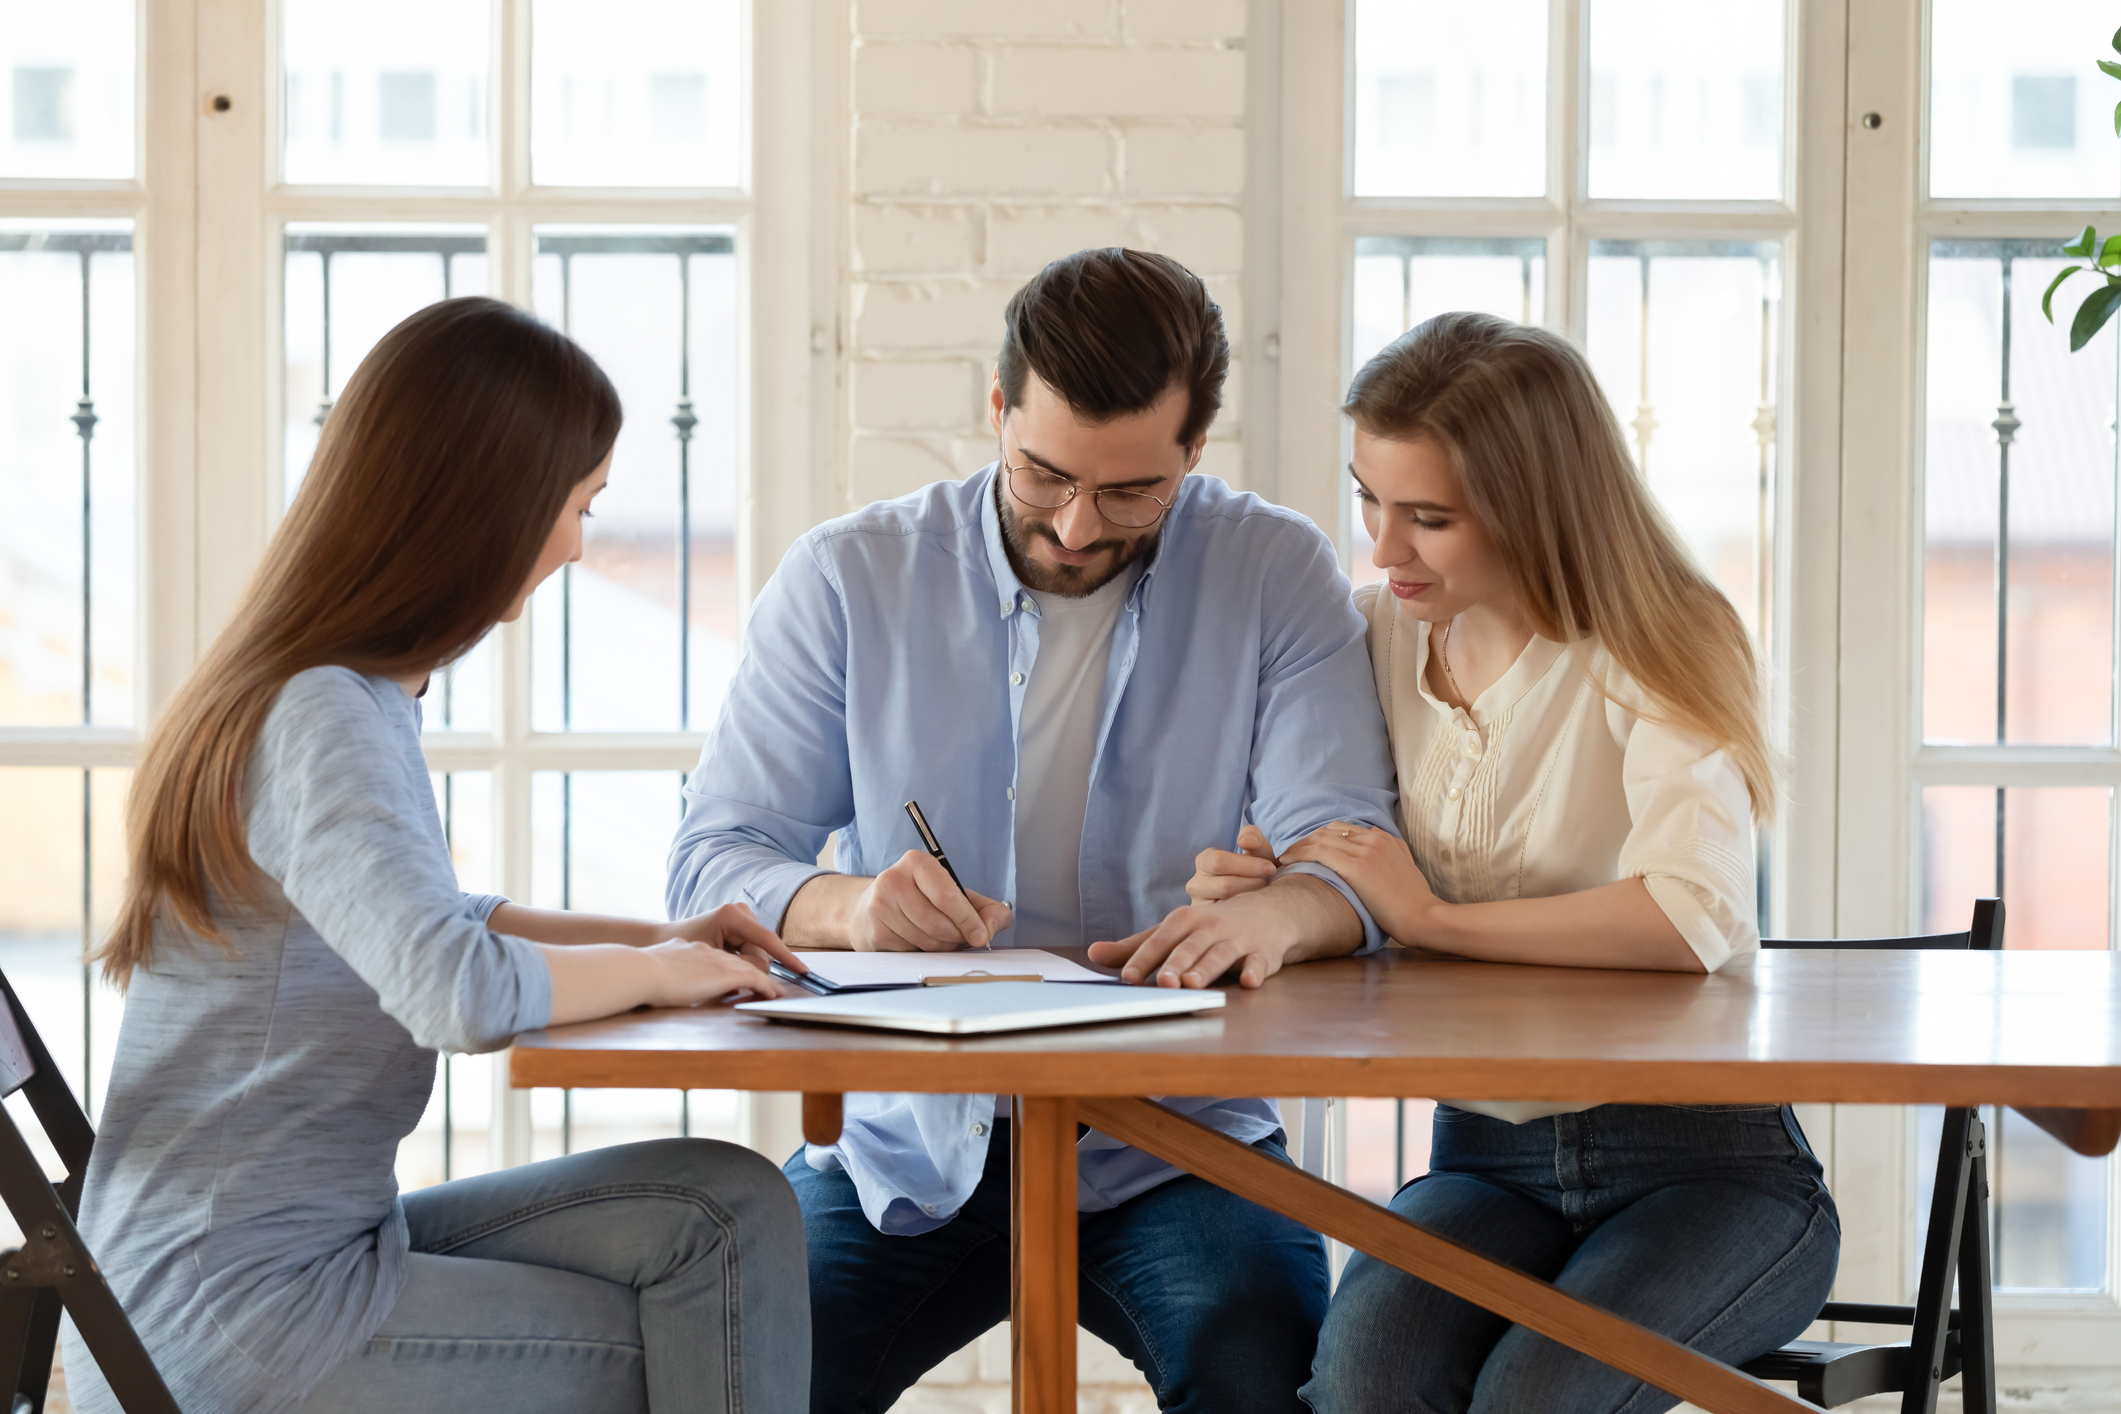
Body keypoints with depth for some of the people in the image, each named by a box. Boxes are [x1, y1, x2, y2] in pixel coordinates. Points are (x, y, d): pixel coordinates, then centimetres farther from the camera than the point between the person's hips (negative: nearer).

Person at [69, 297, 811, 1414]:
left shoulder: (356, 696, 10)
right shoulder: (323, 719, -21)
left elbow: (419, 919, 27)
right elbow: (464, 994, -35)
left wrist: (646, 937, 12)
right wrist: (653, 972, -15)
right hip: (226, 1318, -9)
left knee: (727, 1208, -2)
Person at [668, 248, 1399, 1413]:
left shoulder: (1277, 574, 2)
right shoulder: (847, 578, 3)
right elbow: (712, 861, 0)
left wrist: (1278, 912, -31)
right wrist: (845, 905, -24)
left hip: (1169, 1141, -1)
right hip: (908, 1140, 1)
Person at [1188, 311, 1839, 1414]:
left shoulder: (1656, 648, -9)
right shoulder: (1374, 635, 8)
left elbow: (1696, 919, -27)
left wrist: (1433, 918, -19)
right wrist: (1258, 898, -9)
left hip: (1706, 1164, -3)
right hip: (1484, 1158, 4)